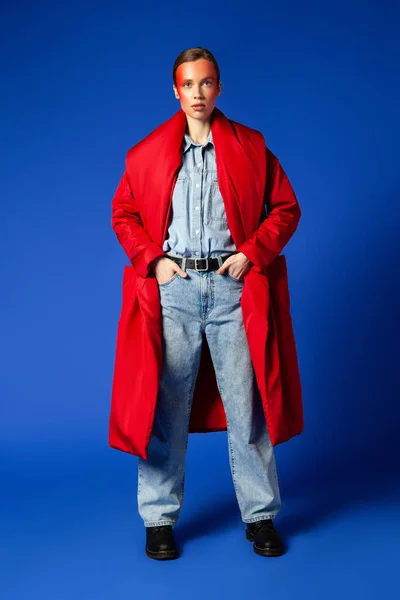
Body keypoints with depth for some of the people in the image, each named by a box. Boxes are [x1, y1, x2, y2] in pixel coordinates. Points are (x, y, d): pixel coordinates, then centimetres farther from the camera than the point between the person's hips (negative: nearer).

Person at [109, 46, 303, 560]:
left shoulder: (250, 147, 9)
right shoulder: (147, 152, 10)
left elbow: (286, 208, 8)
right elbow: (123, 213, 13)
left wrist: (252, 253, -5)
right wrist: (152, 260, -2)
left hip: (232, 286, 0)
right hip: (171, 288, 1)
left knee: (246, 403, 4)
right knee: (165, 405, 3)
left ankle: (261, 516, 16)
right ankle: (159, 519, 15)